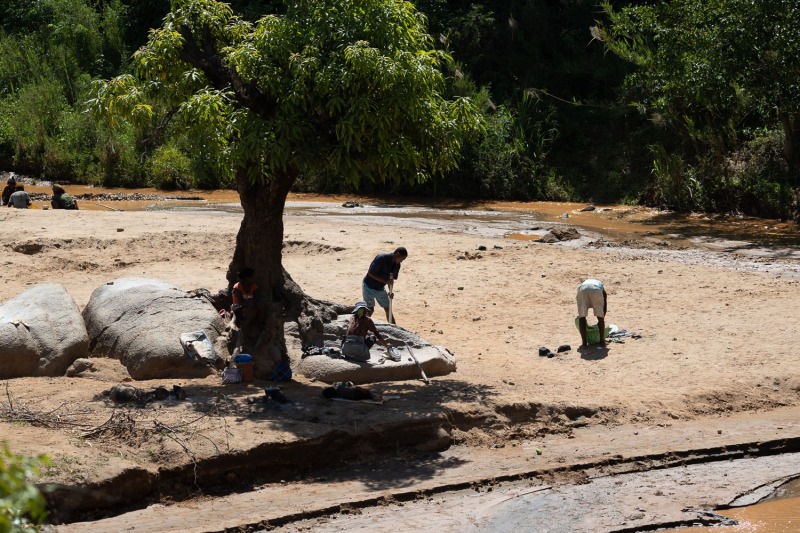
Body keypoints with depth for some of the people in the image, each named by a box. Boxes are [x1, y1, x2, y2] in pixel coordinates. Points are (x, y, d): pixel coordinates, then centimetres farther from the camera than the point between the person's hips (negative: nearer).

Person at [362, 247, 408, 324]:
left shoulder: (397, 265, -5)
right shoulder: (381, 259, -27)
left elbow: (391, 279, 4)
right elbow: (370, 273, -26)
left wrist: (391, 291, -12)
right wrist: (385, 281, -33)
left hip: (380, 288, 7)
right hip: (369, 286, -7)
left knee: (388, 308, 7)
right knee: (370, 309, -6)